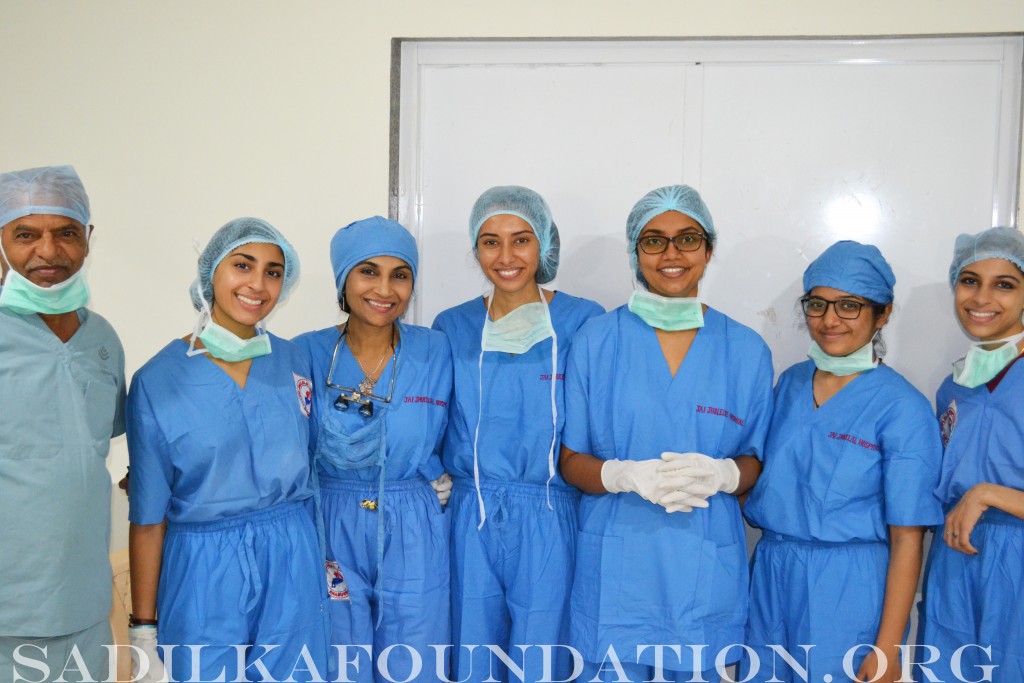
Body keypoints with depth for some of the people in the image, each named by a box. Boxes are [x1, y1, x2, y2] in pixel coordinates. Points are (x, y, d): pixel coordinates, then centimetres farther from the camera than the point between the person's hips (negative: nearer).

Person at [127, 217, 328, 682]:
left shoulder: (296, 363, 1)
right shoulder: (157, 382, -8)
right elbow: (147, 517, -4)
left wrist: (328, 562, 8)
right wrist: (143, 631, -2)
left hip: (292, 567, 3)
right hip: (203, 574, -2)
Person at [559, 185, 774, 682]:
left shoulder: (746, 351, 3)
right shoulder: (597, 341, -1)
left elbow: (756, 462, 9)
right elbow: (571, 460, 1)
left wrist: (720, 473, -14)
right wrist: (629, 474, -19)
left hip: (704, 566, 1)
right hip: (616, 561, -1)